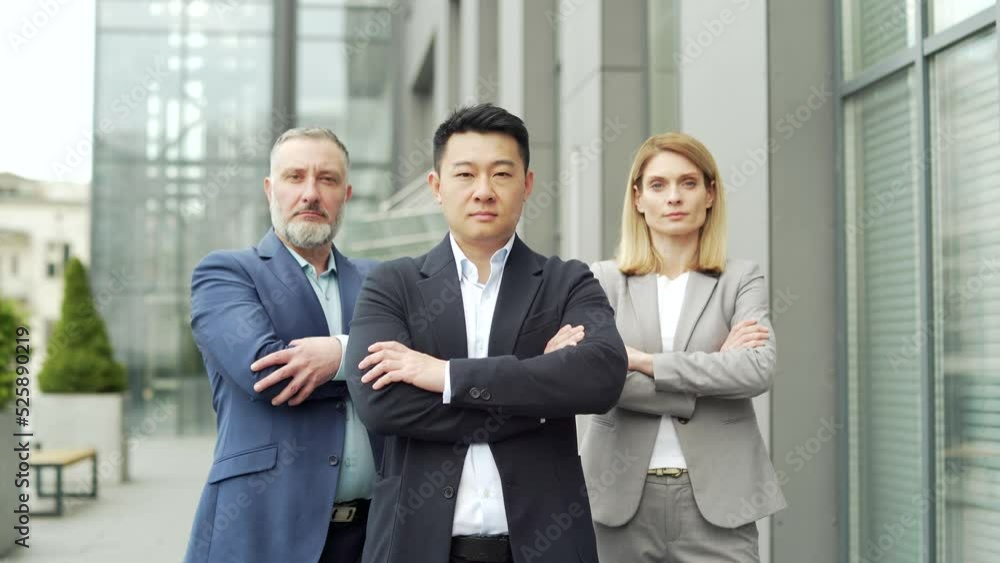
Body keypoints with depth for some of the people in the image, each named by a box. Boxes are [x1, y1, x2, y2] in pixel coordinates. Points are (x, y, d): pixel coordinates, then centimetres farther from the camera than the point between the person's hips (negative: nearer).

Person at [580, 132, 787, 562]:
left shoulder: (741, 279, 6)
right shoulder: (604, 280, 6)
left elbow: (758, 370, -11)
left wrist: (645, 361, -12)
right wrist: (712, 370, -9)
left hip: (715, 499, 0)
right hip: (622, 496, 1)